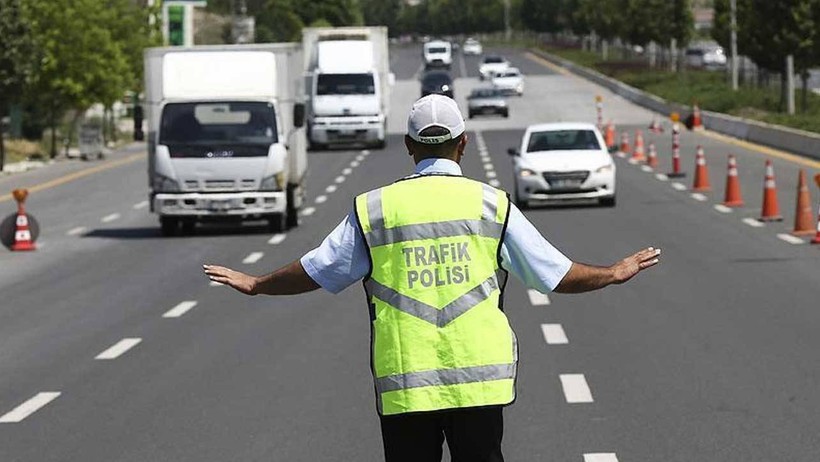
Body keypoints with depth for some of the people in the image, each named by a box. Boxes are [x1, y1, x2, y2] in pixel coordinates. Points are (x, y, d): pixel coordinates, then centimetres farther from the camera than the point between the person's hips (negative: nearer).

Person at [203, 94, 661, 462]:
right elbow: (556, 274, 7)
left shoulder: (374, 208, 2)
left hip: (404, 385, 0)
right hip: (481, 382, 0)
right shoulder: (492, 204, 2)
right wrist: (615, 273, 25)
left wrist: (255, 284, 28)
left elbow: (315, 272, 10)